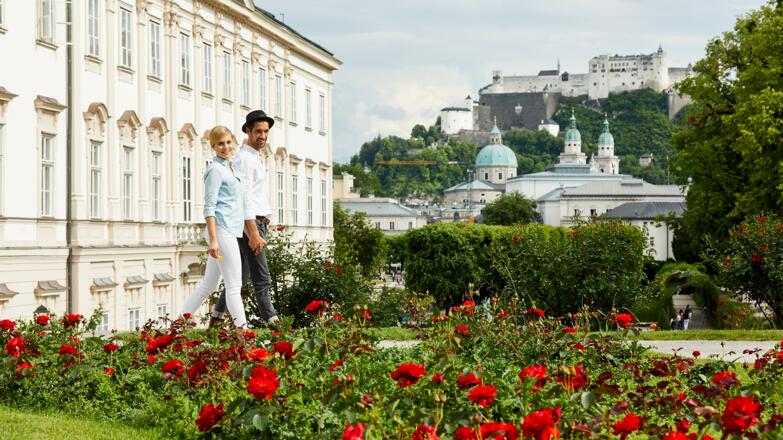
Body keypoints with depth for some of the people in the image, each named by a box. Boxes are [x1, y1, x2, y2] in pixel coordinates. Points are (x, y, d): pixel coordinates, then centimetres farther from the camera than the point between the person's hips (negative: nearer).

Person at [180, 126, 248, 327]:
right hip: (222, 230, -9)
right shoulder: (215, 170, -7)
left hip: (230, 230, 9)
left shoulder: (229, 168, 20)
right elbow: (209, 207, -13)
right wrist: (213, 240, -20)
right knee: (234, 285, -8)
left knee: (208, 285, 11)